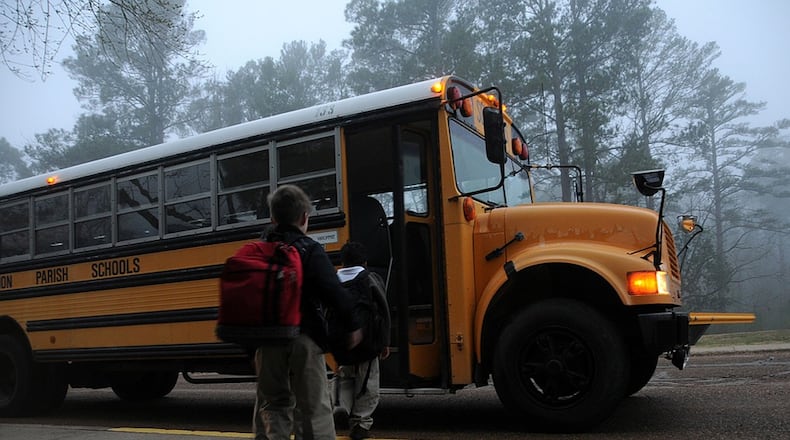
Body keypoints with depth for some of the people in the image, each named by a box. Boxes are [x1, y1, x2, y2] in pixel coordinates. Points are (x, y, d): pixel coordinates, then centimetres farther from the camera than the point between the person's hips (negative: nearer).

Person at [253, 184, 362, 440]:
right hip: (304, 338, -4)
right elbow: (335, 292, -15)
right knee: (313, 407, 2)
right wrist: (352, 326, -4)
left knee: (271, 404, 15)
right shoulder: (310, 250, -7)